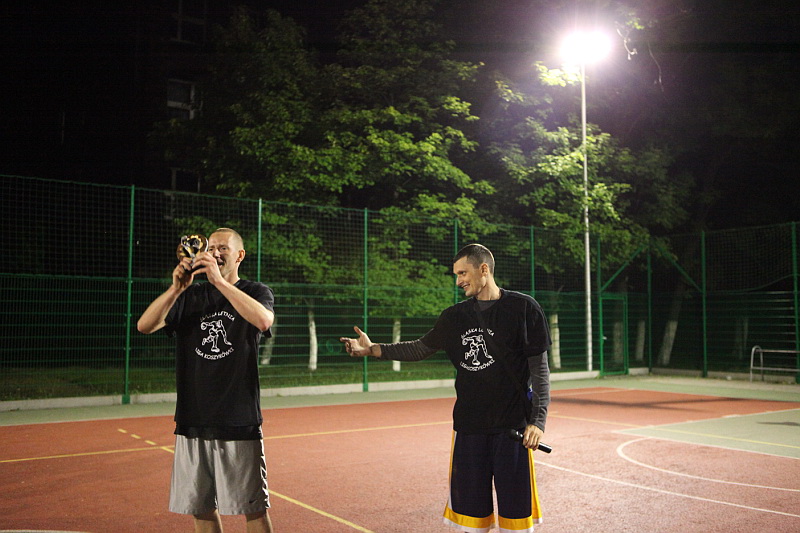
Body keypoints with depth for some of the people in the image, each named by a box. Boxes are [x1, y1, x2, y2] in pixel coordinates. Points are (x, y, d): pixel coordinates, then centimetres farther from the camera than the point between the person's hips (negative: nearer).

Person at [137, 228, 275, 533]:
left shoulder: (256, 292, 4)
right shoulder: (190, 297, 13)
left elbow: (263, 320, -20)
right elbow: (144, 326, -1)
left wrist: (219, 281, -22)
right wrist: (176, 289, -14)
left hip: (240, 424, -3)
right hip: (192, 422, 4)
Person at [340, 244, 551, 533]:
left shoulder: (523, 308, -4)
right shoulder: (455, 316, 9)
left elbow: (539, 368, -5)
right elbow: (421, 348, 18)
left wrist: (538, 420, -12)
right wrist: (374, 349, 9)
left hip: (512, 425, -4)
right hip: (468, 425, 4)